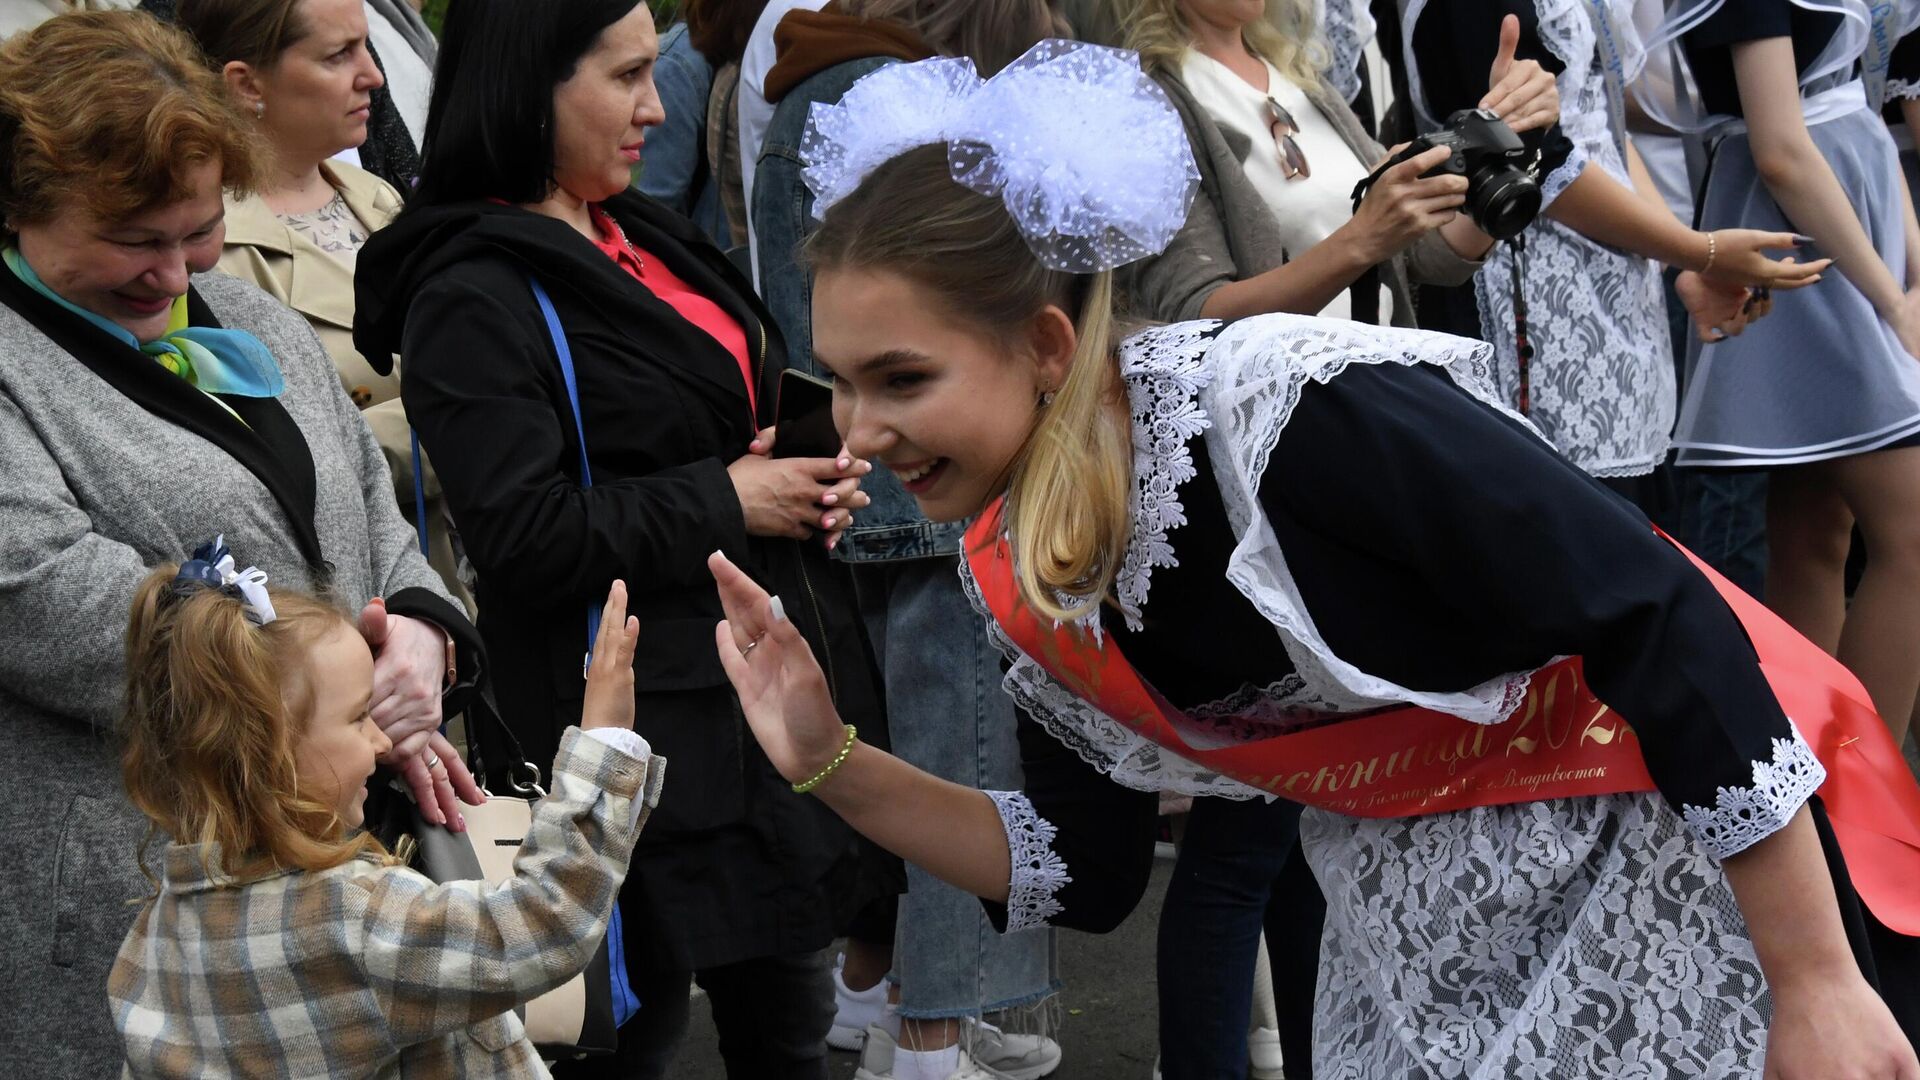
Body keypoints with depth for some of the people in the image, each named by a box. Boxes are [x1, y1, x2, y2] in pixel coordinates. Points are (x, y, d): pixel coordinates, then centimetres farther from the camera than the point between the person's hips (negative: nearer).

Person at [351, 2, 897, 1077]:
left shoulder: (644, 234, 11)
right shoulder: (477, 296, -16)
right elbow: (525, 535, -23)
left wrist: (814, 477, 4)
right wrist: (726, 503, -16)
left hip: (778, 689, 9)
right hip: (650, 728, -9)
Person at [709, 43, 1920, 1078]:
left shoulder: (1302, 413, -30)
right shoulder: (1016, 575, -7)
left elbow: (1666, 627, -26)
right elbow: (1083, 871, 4)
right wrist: (830, 762, -9)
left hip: (1666, 827, -6)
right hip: (1421, 916, 6)